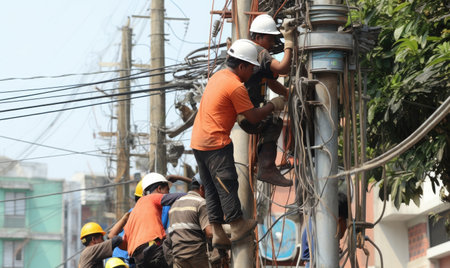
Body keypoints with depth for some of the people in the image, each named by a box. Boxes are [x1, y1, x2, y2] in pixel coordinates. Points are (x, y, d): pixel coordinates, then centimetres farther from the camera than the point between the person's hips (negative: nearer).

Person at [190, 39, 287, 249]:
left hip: (197, 141, 9)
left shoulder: (218, 76, 14)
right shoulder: (236, 86, -14)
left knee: (211, 187, 10)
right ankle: (237, 226, 7)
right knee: (227, 183, 0)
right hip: (216, 142, -9)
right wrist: (273, 105, 4)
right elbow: (253, 117, -11)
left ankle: (217, 233, 11)